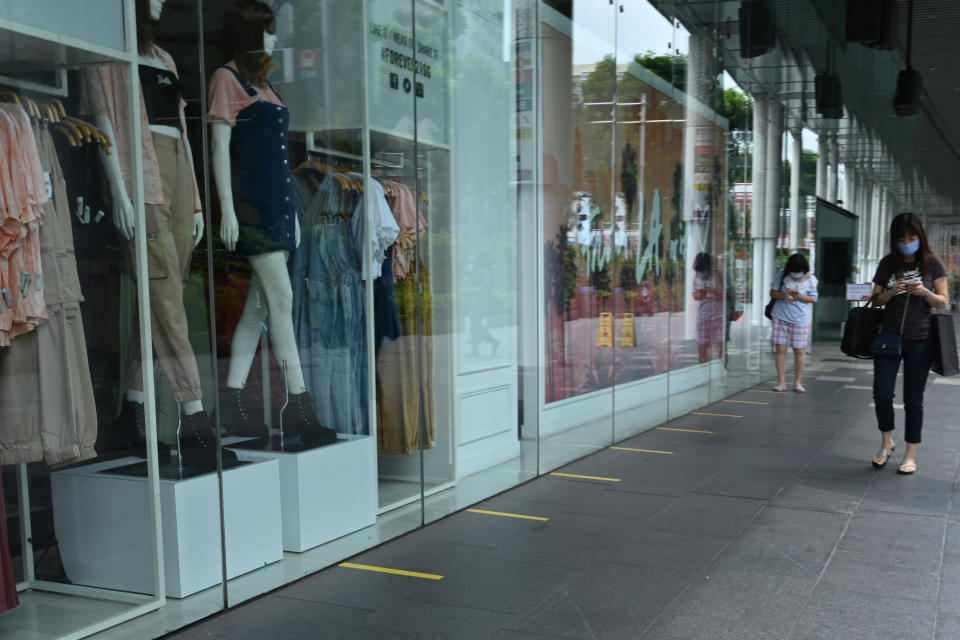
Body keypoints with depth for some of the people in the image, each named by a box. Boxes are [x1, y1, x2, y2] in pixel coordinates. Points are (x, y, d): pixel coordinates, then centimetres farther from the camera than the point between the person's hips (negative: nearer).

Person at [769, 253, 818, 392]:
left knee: (800, 351, 2)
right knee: (780, 349, 0)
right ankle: (781, 381, 8)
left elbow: (813, 298, 4)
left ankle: (798, 382, 15)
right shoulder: (782, 274, -1)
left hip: (800, 318, -1)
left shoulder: (810, 279, -2)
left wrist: (801, 297, -16)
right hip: (780, 317, 1)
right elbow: (773, 293, 3)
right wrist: (783, 294, -18)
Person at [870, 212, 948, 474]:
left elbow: (943, 302, 0)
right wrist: (891, 292, -12)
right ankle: (886, 443, 20)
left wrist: (925, 292, -20)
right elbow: (876, 299, 9)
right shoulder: (887, 263, 4)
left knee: (913, 400, 4)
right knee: (882, 394, -5)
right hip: (889, 337, 2)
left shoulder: (932, 263, -1)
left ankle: (911, 455, 15)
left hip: (920, 342, -1)